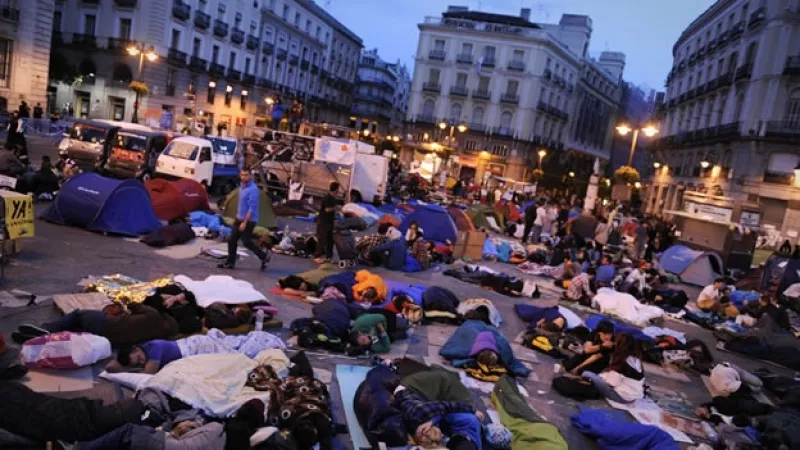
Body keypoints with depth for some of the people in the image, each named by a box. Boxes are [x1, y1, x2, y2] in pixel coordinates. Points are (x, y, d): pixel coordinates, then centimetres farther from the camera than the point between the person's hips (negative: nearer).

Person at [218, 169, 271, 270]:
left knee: (247, 242, -2)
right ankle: (230, 263, 18)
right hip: (239, 219, 9)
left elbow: (252, 208, -22)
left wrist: (245, 222, -23)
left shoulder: (253, 189, -20)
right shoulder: (242, 186, 8)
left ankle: (264, 256, 14)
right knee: (232, 240, 8)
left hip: (248, 221, -9)